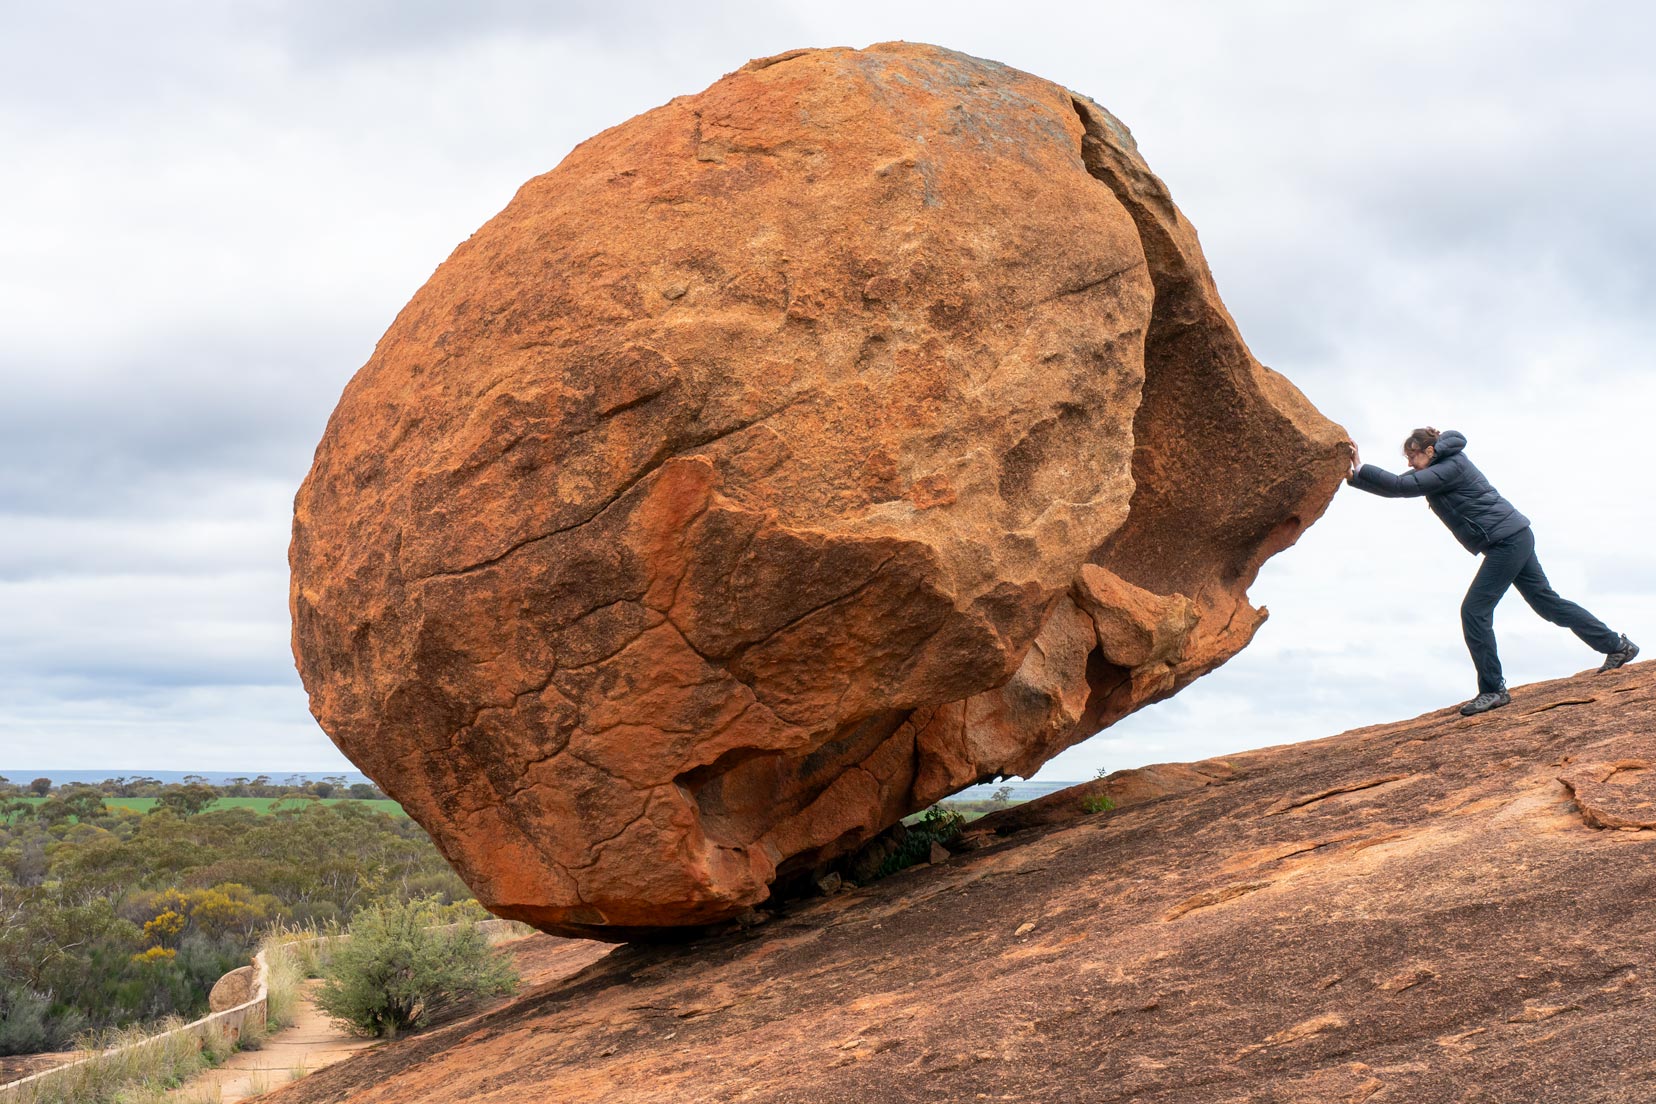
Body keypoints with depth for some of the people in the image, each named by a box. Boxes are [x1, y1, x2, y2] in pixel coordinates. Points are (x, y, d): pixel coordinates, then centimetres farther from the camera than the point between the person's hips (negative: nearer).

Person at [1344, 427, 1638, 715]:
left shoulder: (1451, 466, -14)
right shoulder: (1435, 472, 14)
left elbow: (1402, 486, -24)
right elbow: (1399, 486, 11)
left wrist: (1360, 468, -22)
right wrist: (1353, 477, 1)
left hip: (1507, 541, -10)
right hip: (1516, 539, 10)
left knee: (1474, 611, -11)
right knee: (1546, 601, 17)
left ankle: (1493, 690, -7)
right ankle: (1618, 646, 26)